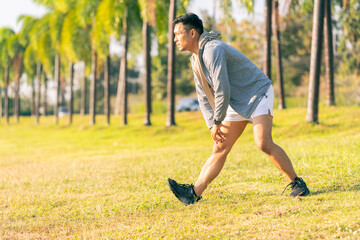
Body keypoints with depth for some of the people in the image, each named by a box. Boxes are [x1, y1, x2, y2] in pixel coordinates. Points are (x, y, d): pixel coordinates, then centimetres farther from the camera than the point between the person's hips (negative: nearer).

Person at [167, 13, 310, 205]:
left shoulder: (212, 50, -23)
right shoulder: (196, 58, 8)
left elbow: (222, 90, -27)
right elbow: (204, 97, 12)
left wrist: (218, 121, -17)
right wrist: (212, 125, 1)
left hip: (258, 94, -9)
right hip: (237, 103, 9)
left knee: (263, 143, -25)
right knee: (219, 149, 3)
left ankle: (297, 183, -12)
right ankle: (194, 193, 0)